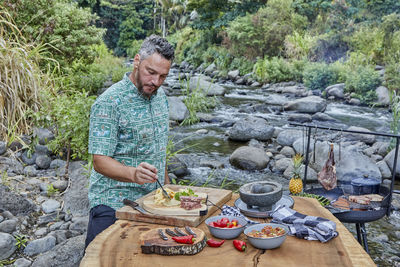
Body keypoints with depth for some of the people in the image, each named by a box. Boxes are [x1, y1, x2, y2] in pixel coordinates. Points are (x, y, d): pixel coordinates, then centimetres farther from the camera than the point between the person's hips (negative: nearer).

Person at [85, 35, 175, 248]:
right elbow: (100, 161, -20)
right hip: (113, 205, -6)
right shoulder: (109, 103, -16)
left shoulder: (160, 97, 8)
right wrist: (133, 173, -37)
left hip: (151, 200, 7)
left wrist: (166, 183, 16)